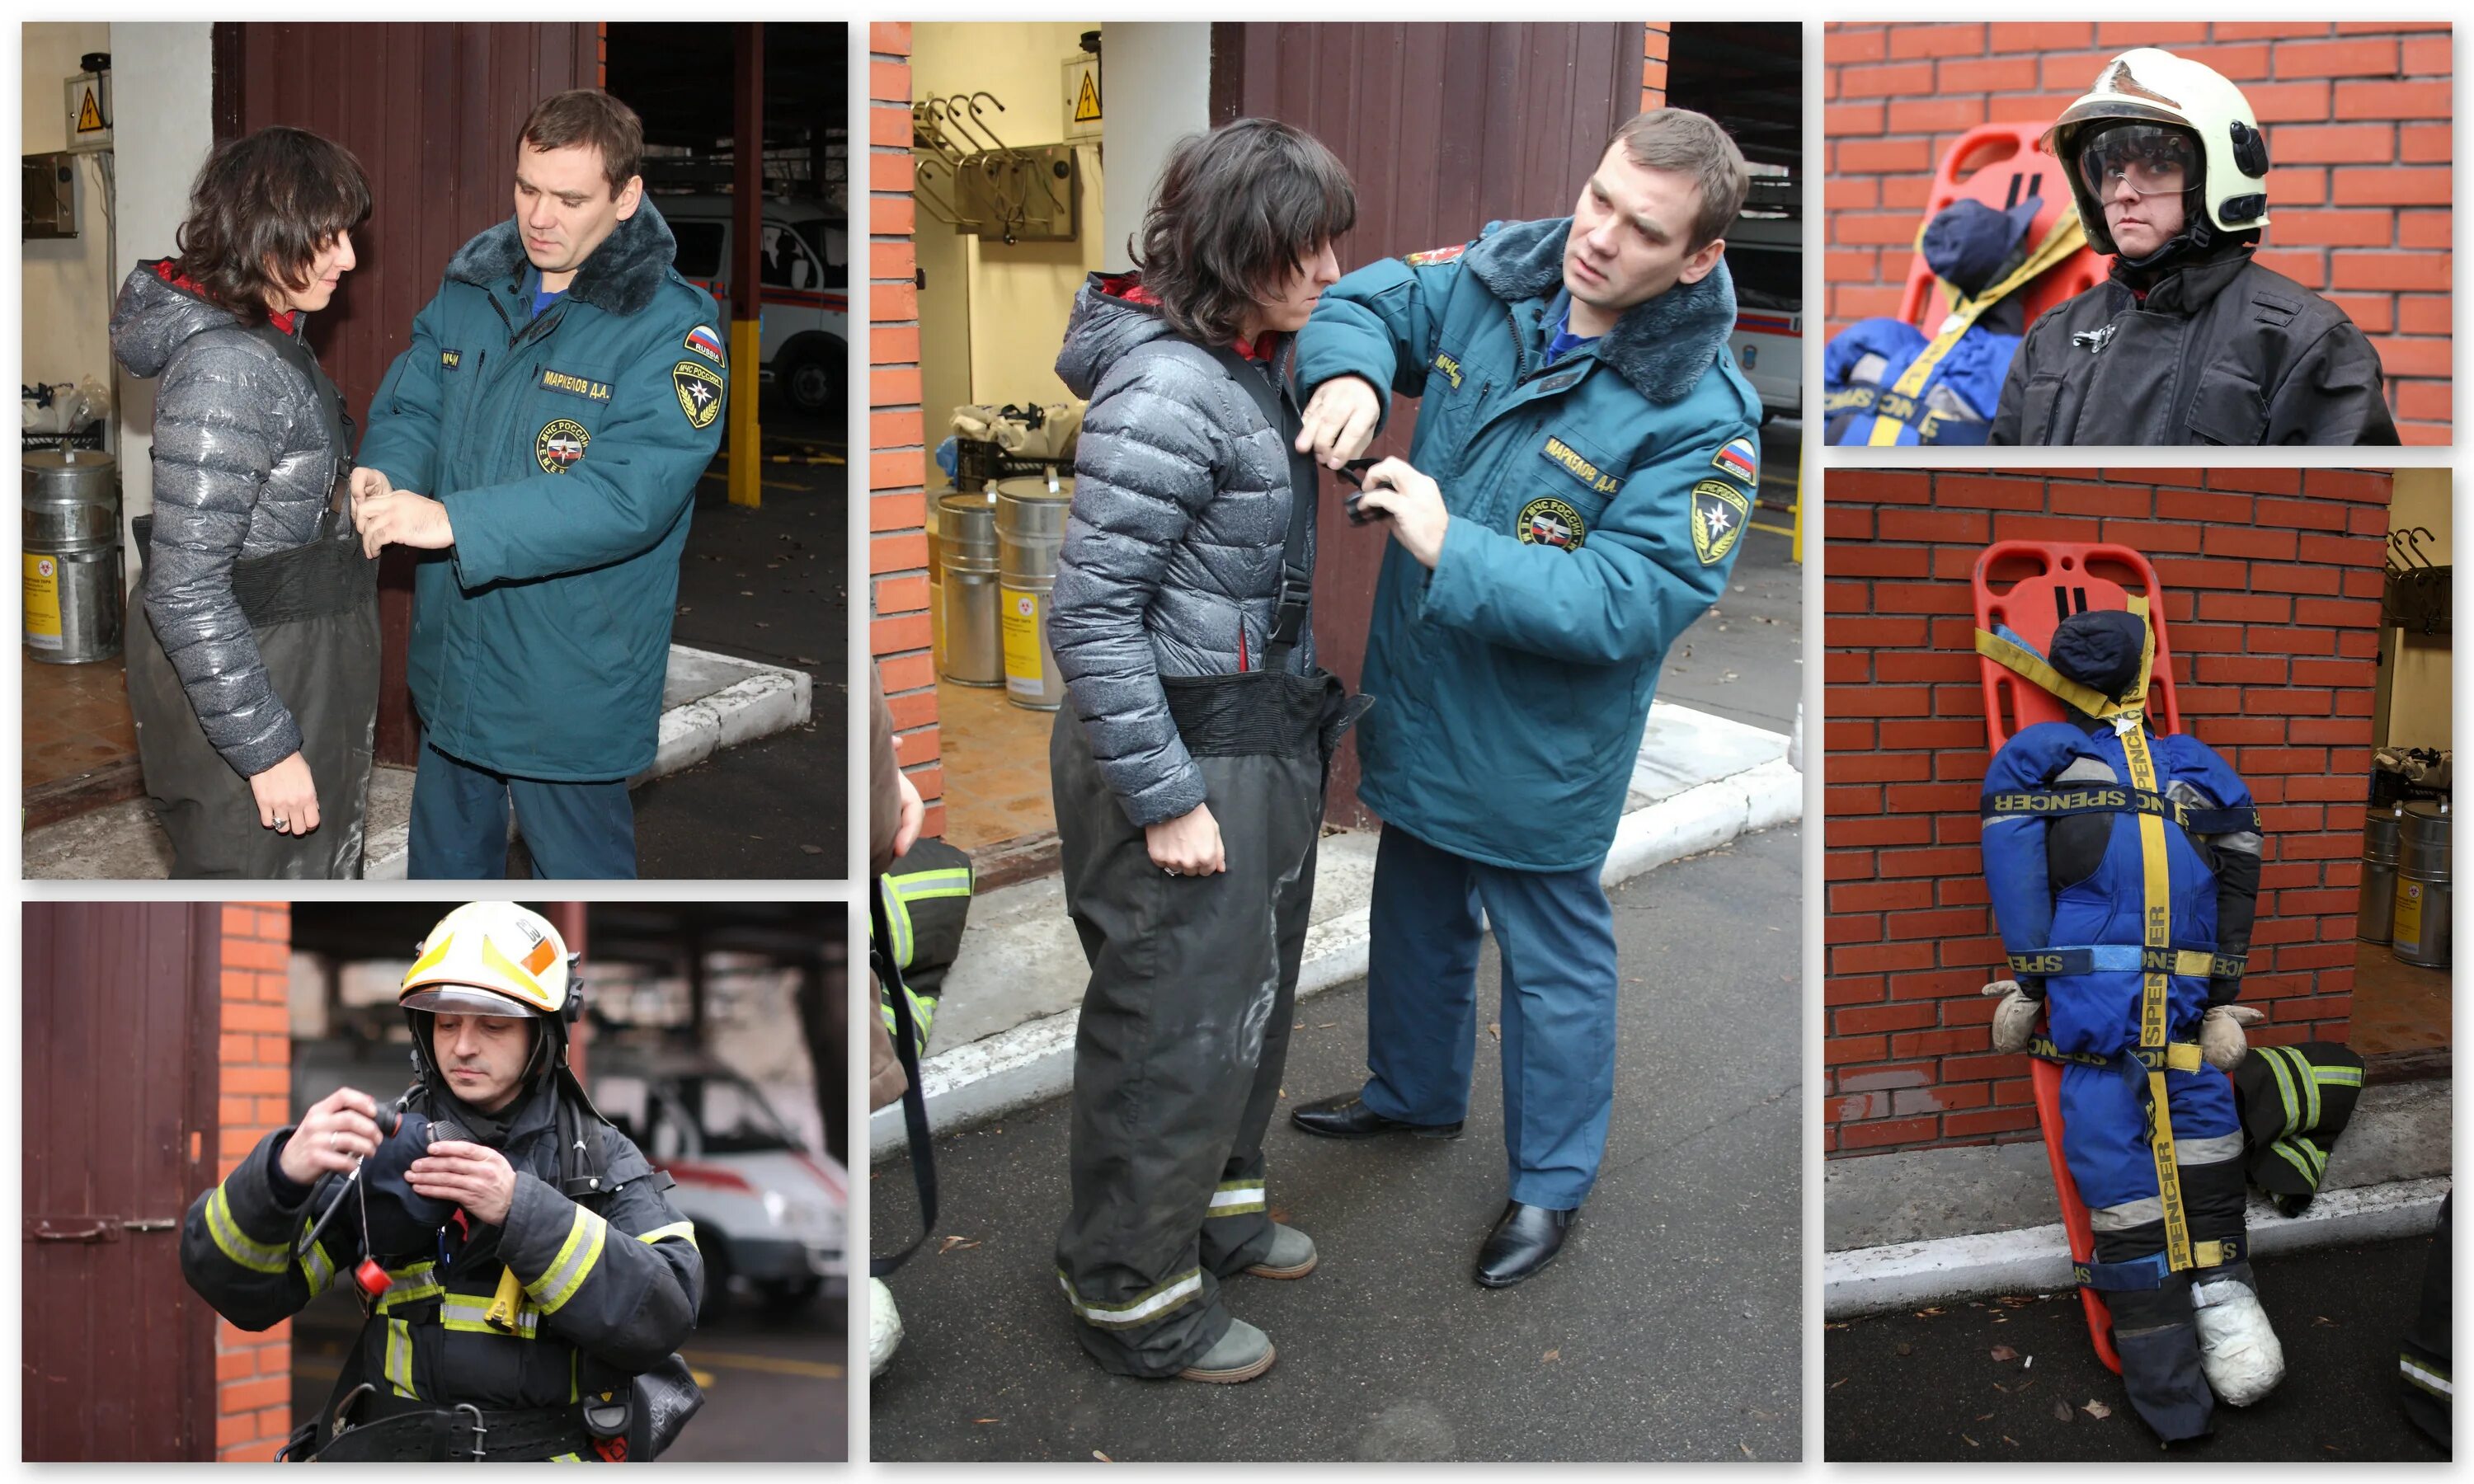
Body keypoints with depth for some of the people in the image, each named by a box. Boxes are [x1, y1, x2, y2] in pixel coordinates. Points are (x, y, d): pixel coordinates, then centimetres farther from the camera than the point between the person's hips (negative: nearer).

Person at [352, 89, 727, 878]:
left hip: (569, 685, -6)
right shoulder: (472, 286, 4)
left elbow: (627, 494, -27)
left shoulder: (671, 330, -18)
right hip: (452, 657, 6)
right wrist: (385, 476, -19)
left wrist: (454, 520, -33)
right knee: (446, 850, 25)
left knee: (580, 868, 9)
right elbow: (408, 406, 5)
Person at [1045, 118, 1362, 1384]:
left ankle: (1212, 1207, 44)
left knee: (1251, 993, 23)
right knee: (1175, 1025, 3)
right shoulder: (1167, 389, -23)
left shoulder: (1249, 366, 7)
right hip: (1183, 754, -10)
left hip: (1258, 742, 10)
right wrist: (1164, 796, -21)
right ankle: (1135, 1296, 21)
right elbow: (1089, 612, -24)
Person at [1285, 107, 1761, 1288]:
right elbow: (1364, 302, 4)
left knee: (1553, 965, 14)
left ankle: (1551, 1181, 36)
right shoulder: (1495, 275, -9)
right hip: (1418, 704, 6)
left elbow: (1628, 604, -30)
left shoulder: (1699, 417, -25)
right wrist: (1349, 372, -21)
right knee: (1417, 916, 27)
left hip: (1538, 747, -6)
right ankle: (1414, 1094, 53)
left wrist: (1452, 551, -34)